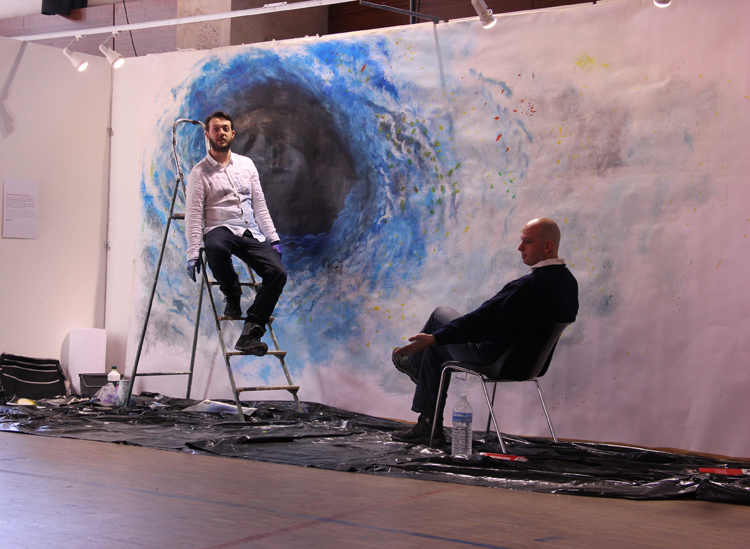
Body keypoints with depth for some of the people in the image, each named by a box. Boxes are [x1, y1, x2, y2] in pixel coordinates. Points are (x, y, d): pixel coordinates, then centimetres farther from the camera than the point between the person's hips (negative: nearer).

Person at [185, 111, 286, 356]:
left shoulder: (246, 164, 16)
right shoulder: (199, 173, 3)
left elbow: (259, 205, 17)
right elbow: (194, 216, -4)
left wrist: (273, 239, 8)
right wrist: (192, 254, -14)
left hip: (251, 233, 4)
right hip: (220, 230, -4)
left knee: (278, 273, -20)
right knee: (216, 247, -42)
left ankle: (250, 332, -22)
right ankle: (232, 297, -15)